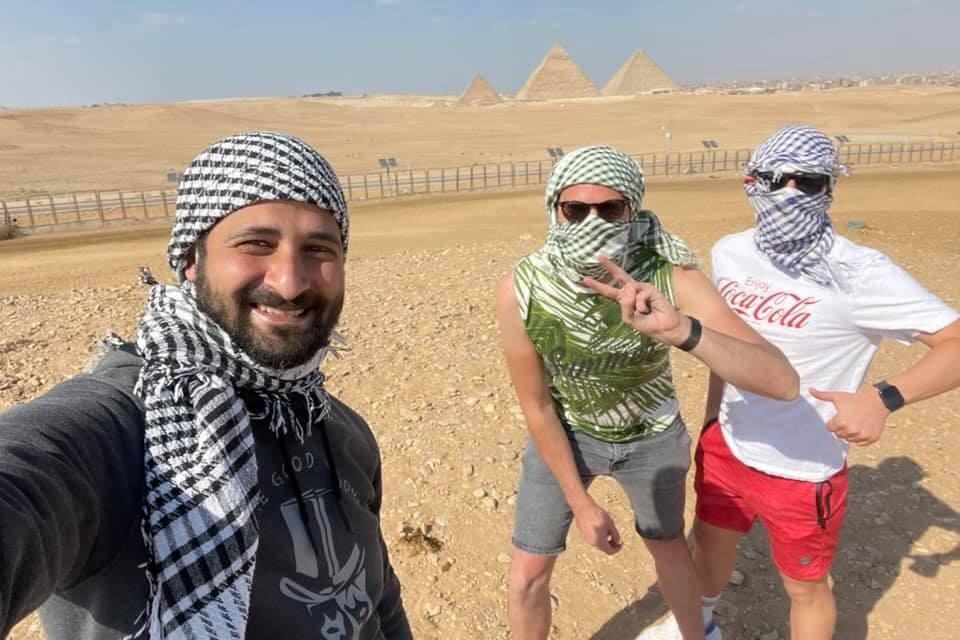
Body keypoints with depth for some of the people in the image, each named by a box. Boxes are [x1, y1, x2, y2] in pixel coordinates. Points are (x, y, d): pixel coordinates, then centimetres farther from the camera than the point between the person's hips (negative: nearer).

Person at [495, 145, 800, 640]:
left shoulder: (671, 280, -32)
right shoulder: (520, 289, -30)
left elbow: (782, 382, -40)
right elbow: (536, 405, -16)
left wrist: (681, 331, -58)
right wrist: (581, 503, -9)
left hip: (652, 435, 0)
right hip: (565, 431, 0)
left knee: (667, 544, 25)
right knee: (527, 575, 6)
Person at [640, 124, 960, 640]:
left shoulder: (858, 273, -21)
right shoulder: (730, 253, -4)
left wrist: (883, 398, -35)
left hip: (803, 470, -5)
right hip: (727, 446, 6)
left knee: (804, 587, 17)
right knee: (710, 543, 27)